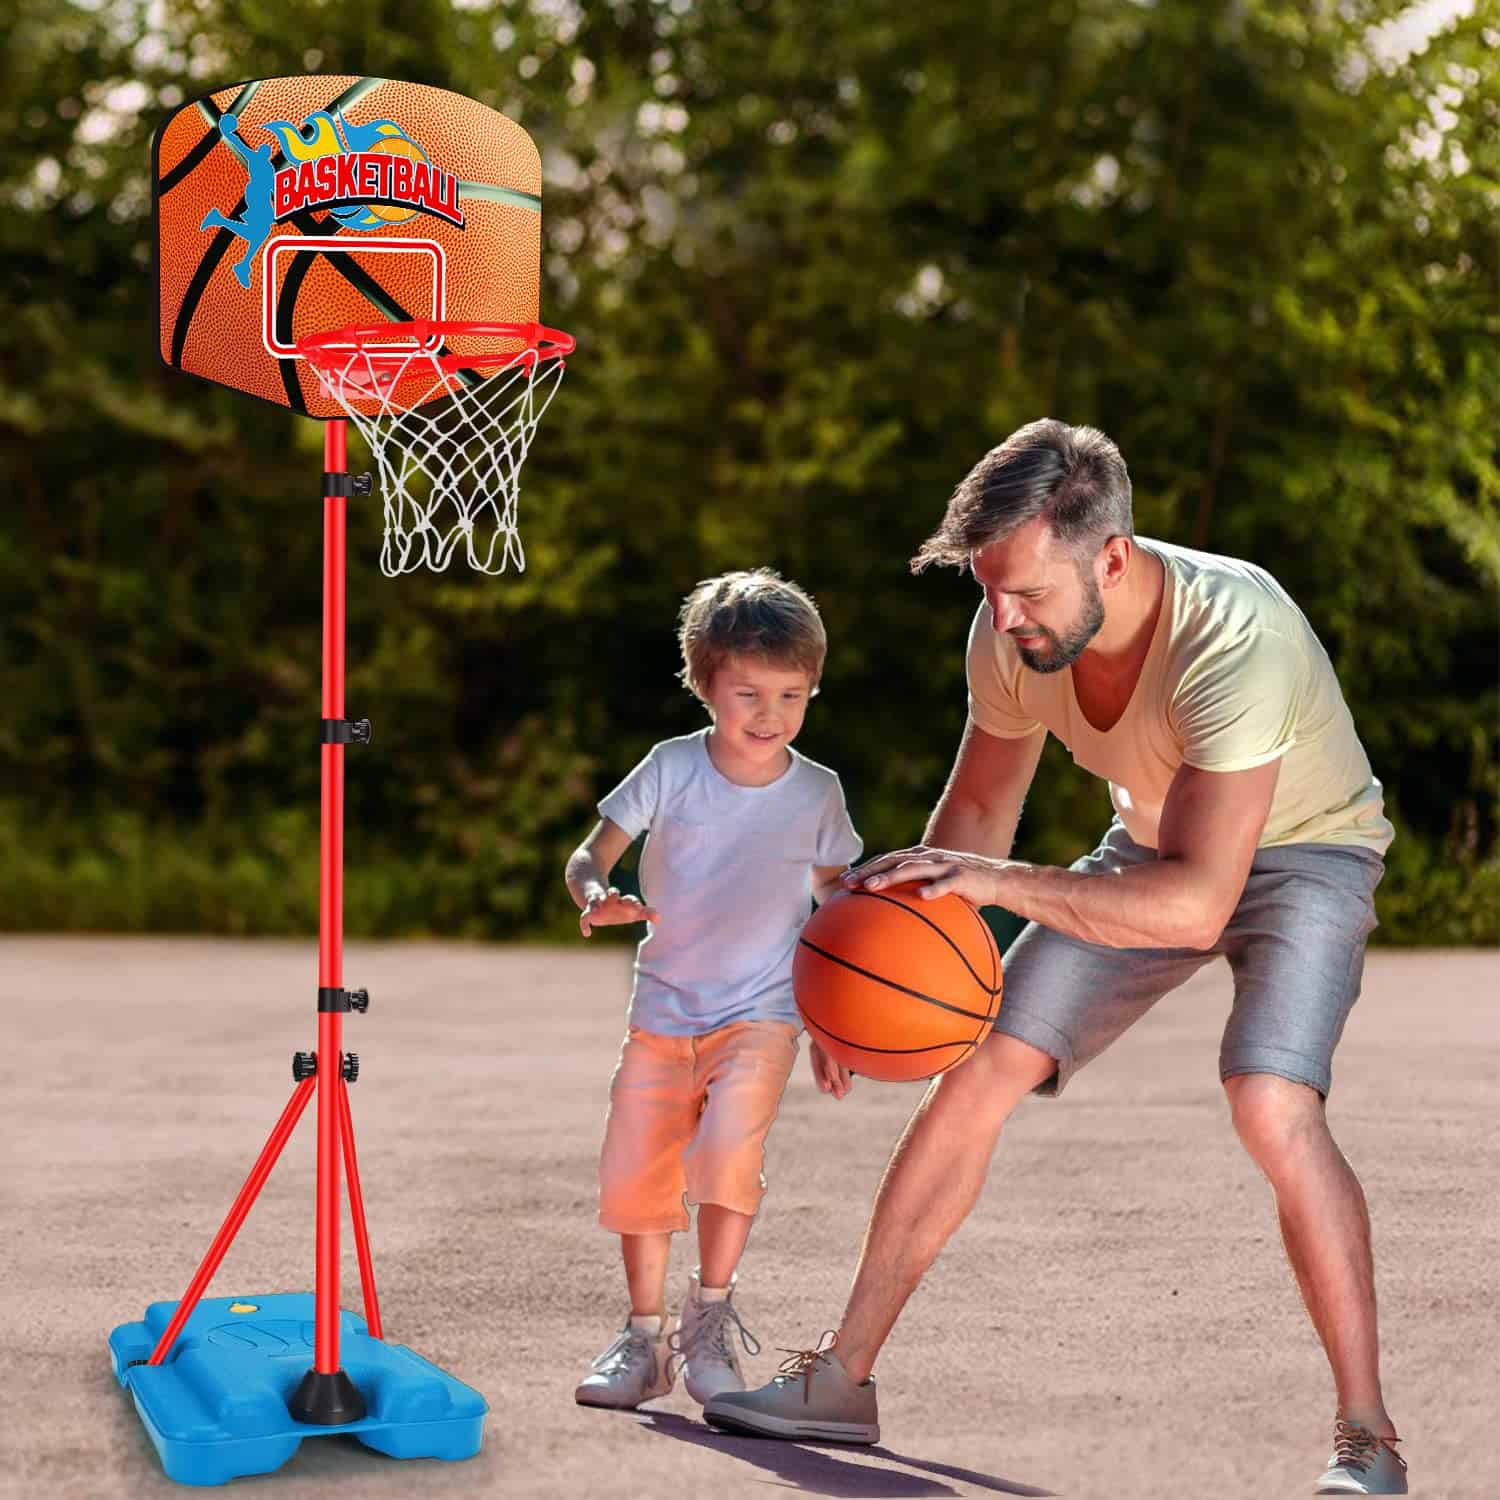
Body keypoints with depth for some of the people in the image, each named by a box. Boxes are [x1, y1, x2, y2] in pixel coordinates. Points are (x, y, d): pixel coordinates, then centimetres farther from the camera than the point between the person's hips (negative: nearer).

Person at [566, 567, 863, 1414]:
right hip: (664, 1009, 2)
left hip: (761, 1013, -2)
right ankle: (646, 1339, 21)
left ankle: (712, 1314, -4)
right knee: (634, 1176, 2)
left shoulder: (817, 794, -4)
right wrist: (598, 898, -28)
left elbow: (838, 917, 7)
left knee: (728, 1147, -25)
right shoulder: (671, 770, -7)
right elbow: (589, 857, -4)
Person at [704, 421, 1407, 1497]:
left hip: (1301, 851, -6)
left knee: (1272, 1106, -29)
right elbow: (980, 804, -1)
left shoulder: (1235, 637, -39)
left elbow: (1196, 905, -44)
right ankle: (844, 1377, 7)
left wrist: (1002, 882, -48)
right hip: (1150, 844, 6)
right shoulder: (1013, 630, -20)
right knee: (978, 1072, -4)